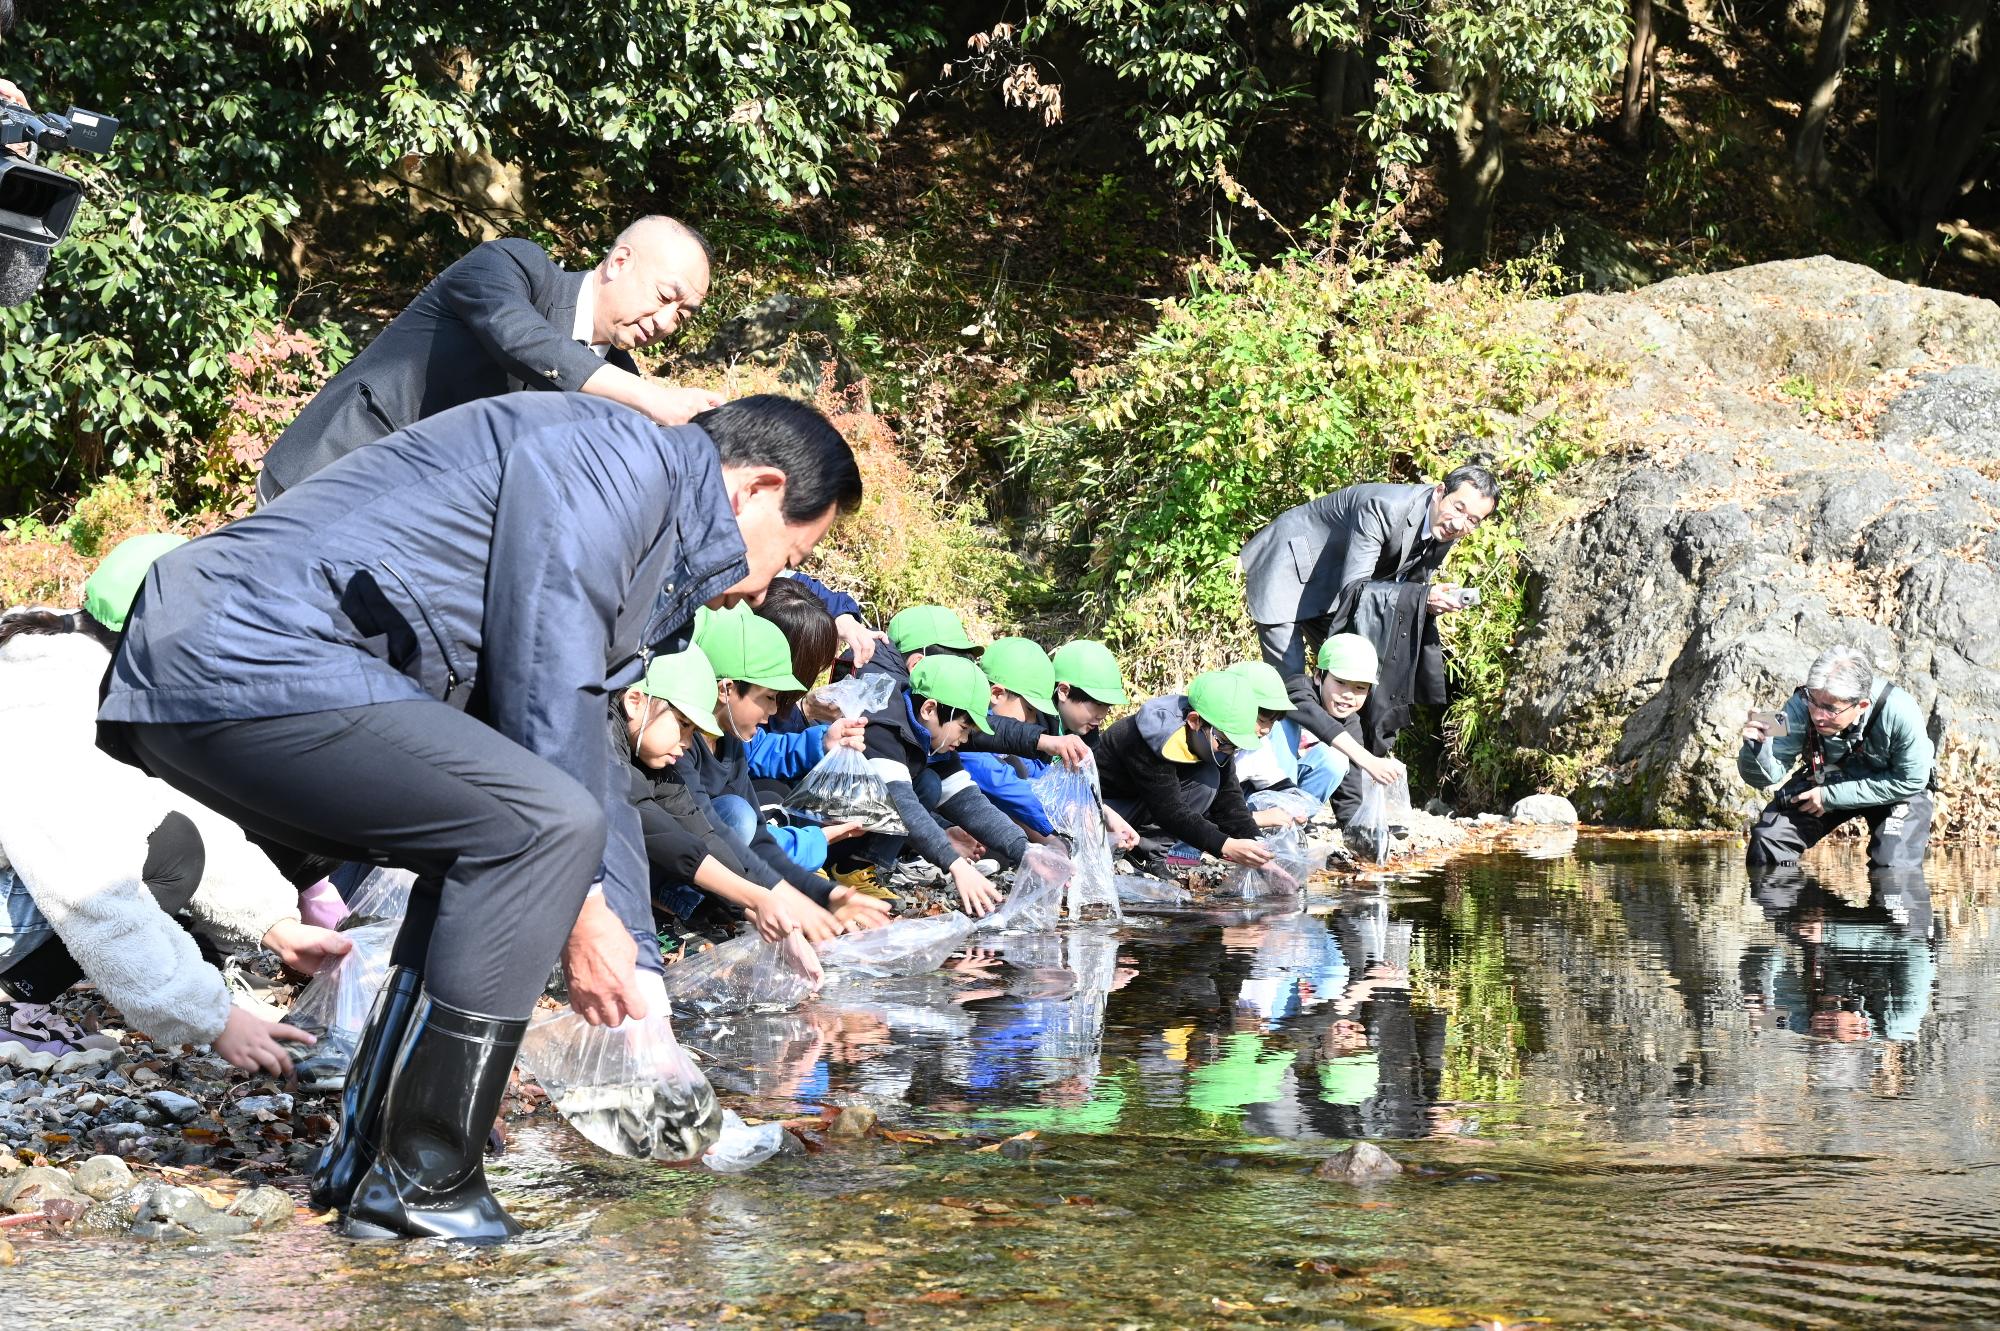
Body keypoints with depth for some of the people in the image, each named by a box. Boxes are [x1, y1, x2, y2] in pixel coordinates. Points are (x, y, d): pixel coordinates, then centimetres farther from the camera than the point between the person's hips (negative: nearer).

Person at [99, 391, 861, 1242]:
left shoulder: (643, 539, 27)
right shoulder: (614, 459, -5)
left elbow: (591, 769, 30)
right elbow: (539, 701, -10)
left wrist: (638, 981, 27)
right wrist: (582, 908, -2)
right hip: (246, 666, -11)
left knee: (492, 850, 19)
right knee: (538, 829, -16)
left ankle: (363, 1164, 16)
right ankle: (419, 1185, -9)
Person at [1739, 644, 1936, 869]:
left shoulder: (1899, 713, -35)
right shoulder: (1800, 708, -29)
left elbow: (1911, 781, -23)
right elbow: (1766, 777, -28)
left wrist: (1832, 797, -25)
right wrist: (1756, 746, -54)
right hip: (1827, 781, 2)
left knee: (1895, 868, -21)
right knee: (1766, 840, -13)